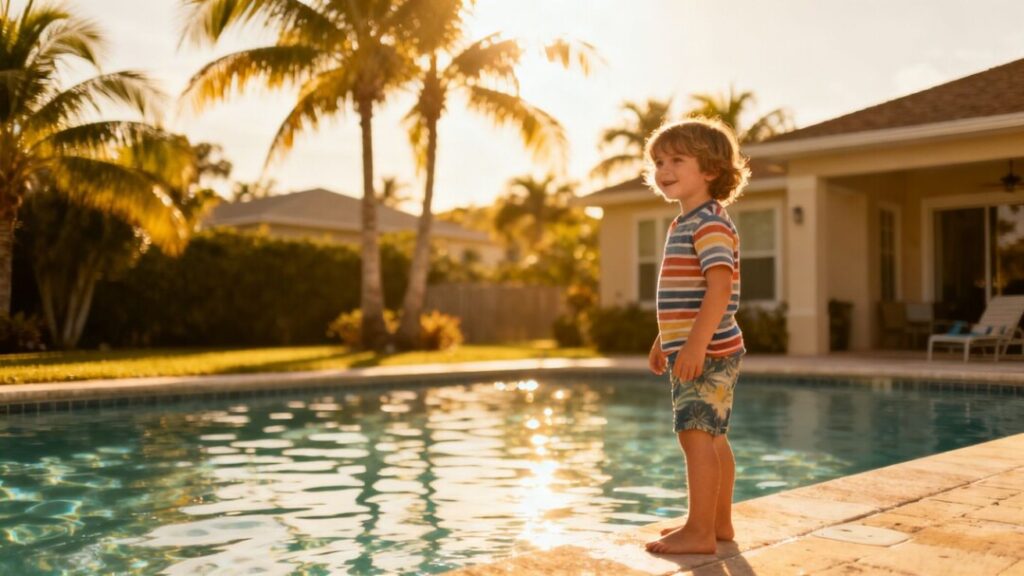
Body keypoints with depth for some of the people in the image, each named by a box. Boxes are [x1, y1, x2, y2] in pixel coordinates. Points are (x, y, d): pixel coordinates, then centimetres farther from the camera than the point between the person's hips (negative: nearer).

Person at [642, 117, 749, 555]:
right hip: (691, 350, 10)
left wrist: (695, 345, -31)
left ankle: (699, 532, -4)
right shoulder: (685, 224, 17)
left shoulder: (709, 223, -14)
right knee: (712, 437, 15)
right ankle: (719, 522, 25)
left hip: (706, 353, -10)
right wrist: (664, 341, 26)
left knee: (696, 435, -9)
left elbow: (720, 288, -25)